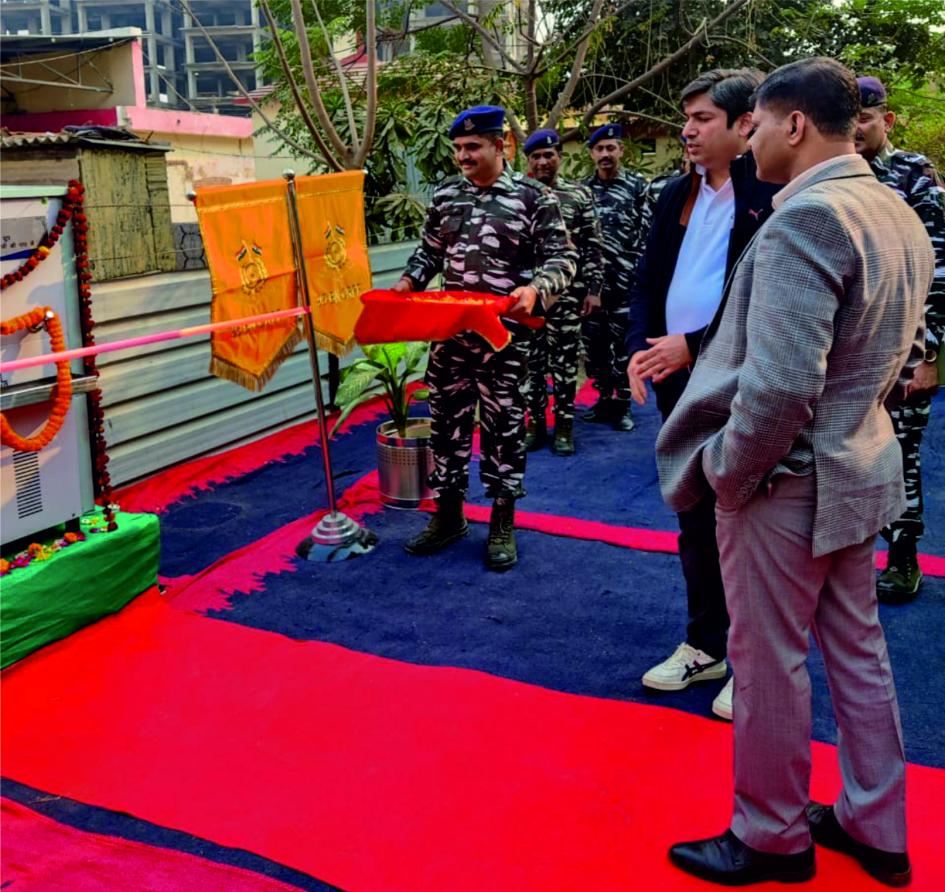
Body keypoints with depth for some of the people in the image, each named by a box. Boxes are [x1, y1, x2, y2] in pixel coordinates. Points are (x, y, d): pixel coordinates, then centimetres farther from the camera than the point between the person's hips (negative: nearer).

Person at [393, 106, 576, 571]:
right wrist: (407, 283, 0)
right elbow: (429, 252, 18)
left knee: (504, 424, 4)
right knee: (447, 420, 10)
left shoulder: (533, 197, -4)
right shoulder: (444, 196, 9)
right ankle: (449, 514, 25)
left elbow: (562, 257, -5)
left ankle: (503, 523, 18)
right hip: (449, 329, 4)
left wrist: (534, 289, -24)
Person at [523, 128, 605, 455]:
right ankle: (535, 423, 18)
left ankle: (564, 425, 14)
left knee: (565, 360, 4)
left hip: (567, 293, -1)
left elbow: (592, 247, 2)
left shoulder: (579, 195, 2)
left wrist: (593, 289, -3)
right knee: (532, 359, 7)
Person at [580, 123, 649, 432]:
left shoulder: (637, 186, 3)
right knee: (593, 342, 7)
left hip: (625, 281, -3)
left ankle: (623, 403, 9)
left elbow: (646, 234, 1)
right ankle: (604, 398, 19)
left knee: (623, 344, 0)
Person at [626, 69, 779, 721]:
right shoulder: (677, 194, 10)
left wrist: (693, 346, -19)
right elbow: (648, 280, 13)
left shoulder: (774, 195, -12)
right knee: (696, 522, 16)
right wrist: (640, 348, -3)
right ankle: (706, 646, 33)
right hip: (680, 382, 7)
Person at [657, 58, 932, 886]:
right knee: (859, 652, 20)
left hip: (784, 483, -9)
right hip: (861, 470, 9)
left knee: (769, 663, 9)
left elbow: (778, 387, -30)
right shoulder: (897, 214, 7)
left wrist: (725, 470, -15)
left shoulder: (805, 220, -23)